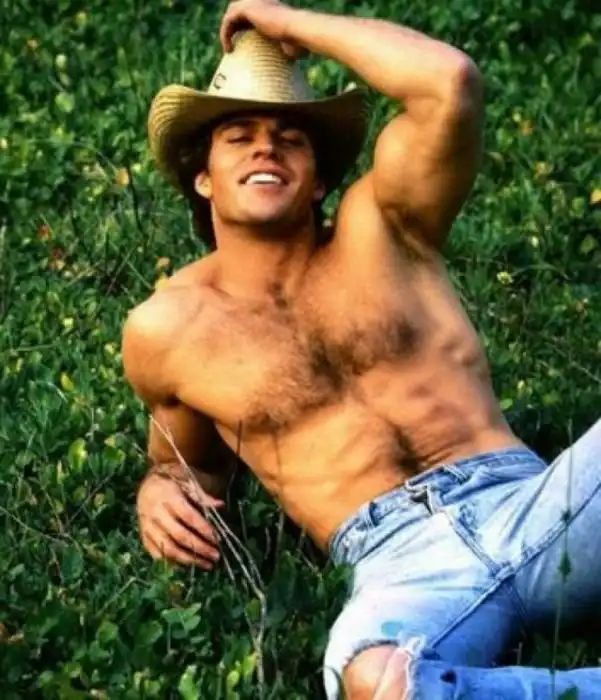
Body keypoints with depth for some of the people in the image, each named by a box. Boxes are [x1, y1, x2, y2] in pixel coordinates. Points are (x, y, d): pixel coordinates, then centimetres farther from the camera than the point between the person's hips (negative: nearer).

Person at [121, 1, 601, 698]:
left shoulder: (378, 232, 10)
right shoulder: (166, 328, 13)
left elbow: (449, 82, -7)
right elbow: (188, 457, 32)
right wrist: (160, 489, 6)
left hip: (528, 506, 1)